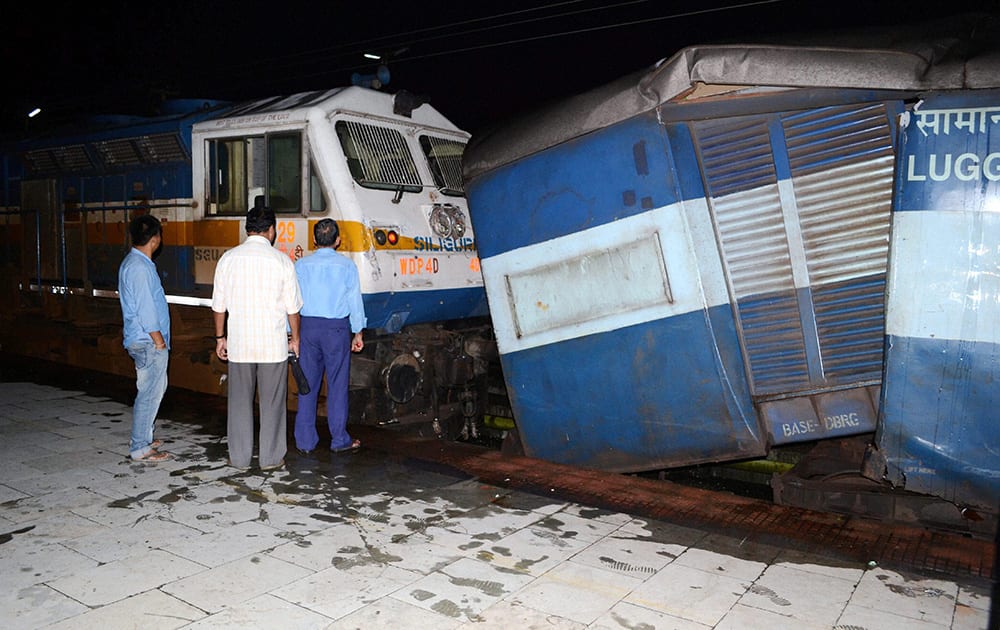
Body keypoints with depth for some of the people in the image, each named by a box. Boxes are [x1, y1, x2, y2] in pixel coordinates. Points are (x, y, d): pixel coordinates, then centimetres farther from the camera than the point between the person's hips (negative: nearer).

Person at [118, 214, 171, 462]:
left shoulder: (133, 262, 14)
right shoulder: (140, 267, -19)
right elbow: (145, 309, -22)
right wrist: (158, 340, -15)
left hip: (142, 341, 11)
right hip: (148, 342, -11)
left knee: (157, 387, 20)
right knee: (150, 392, -3)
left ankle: (142, 437, 30)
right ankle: (140, 448, 5)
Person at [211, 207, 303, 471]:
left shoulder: (228, 258, 0)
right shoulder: (281, 261, -7)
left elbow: (218, 305, 4)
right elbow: (293, 307, -3)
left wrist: (220, 337, 15)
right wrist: (295, 338, 10)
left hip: (238, 343, 2)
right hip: (273, 344, -2)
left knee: (239, 401, 12)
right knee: (272, 402, 8)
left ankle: (239, 457, 20)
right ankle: (271, 458, 15)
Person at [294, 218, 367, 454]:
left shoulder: (301, 265, 3)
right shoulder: (347, 265, -3)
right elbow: (355, 301, 0)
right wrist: (358, 333, 9)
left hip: (307, 327, 2)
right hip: (337, 328, -2)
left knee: (307, 384, 8)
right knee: (337, 384, 5)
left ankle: (305, 440, 14)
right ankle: (339, 440, 12)